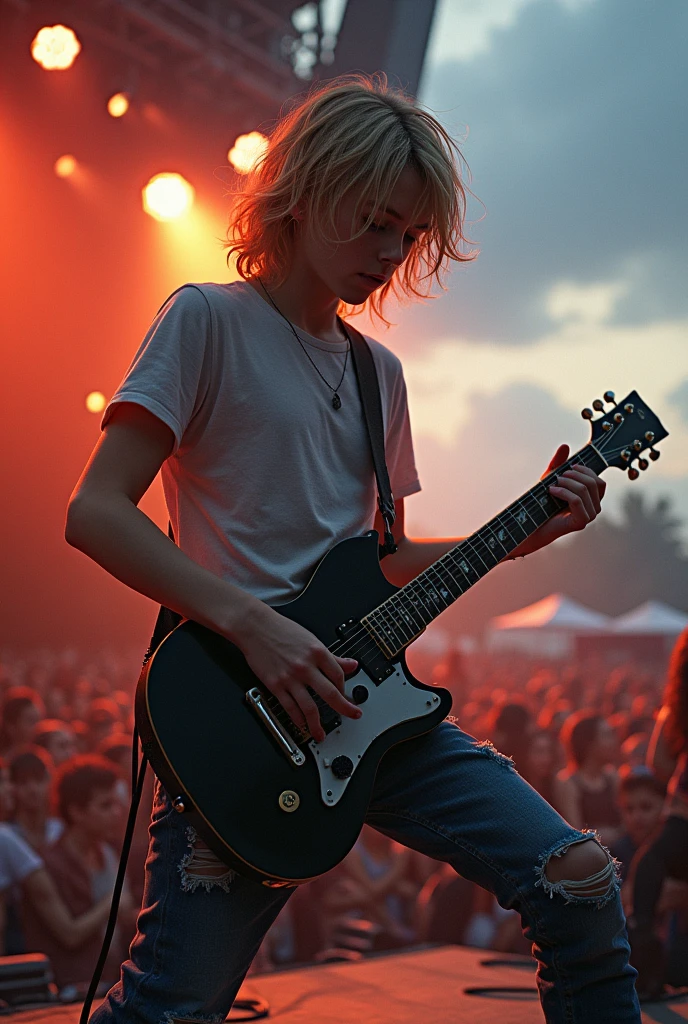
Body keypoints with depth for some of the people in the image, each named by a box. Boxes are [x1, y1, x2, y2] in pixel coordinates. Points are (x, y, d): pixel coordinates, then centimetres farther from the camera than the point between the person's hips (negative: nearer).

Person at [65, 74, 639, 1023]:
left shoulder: (380, 370, 17)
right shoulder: (209, 321, -4)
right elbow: (94, 513, -12)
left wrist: (521, 536, 10)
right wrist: (252, 624, -20)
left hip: (368, 701, 6)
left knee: (580, 881, -3)